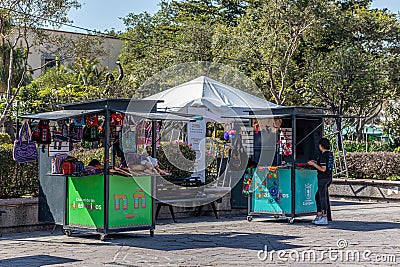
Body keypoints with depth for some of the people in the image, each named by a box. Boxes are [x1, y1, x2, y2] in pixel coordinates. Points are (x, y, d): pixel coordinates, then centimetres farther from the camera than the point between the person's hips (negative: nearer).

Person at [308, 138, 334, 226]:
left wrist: (313, 164, -11)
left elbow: (323, 169, -21)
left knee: (323, 198, -2)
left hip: (323, 178, -10)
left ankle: (324, 218, 2)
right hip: (329, 177, 10)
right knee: (318, 196, 18)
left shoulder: (323, 155, -17)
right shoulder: (330, 154, 10)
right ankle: (319, 216, 22)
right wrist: (316, 163, 19)